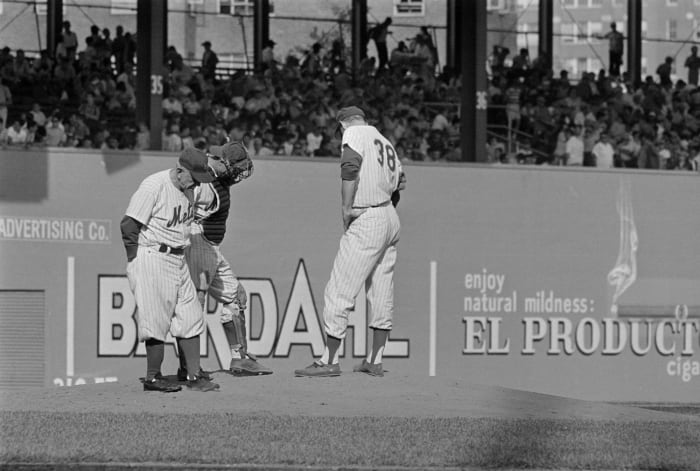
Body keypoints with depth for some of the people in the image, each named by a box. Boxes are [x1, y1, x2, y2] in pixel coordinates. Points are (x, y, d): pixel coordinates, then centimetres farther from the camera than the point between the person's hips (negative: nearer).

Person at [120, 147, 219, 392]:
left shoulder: (189, 189, 8)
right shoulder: (154, 186, -17)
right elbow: (129, 225, -16)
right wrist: (136, 262, -14)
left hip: (178, 260, 8)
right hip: (152, 259, -8)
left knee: (190, 317, 6)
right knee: (157, 319, -7)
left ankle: (194, 376, 11)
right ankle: (153, 377, 2)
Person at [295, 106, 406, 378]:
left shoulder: (354, 134, -5)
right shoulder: (386, 143, 18)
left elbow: (351, 168, -23)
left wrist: (346, 209, -17)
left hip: (366, 223, -9)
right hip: (391, 219, 9)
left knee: (339, 292, -4)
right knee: (381, 293, 13)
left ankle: (329, 361, -2)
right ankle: (375, 361, 18)